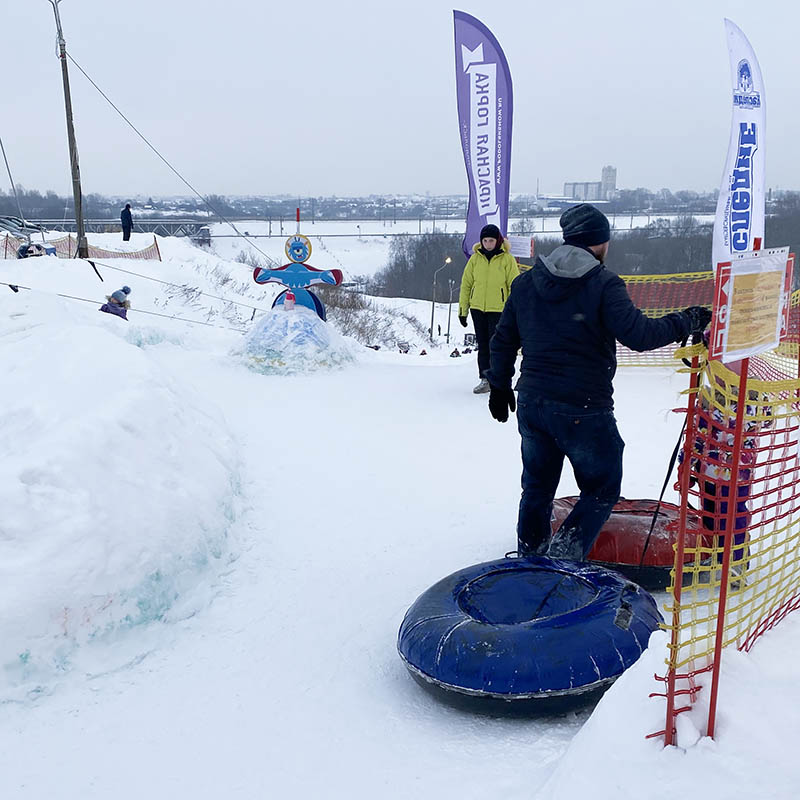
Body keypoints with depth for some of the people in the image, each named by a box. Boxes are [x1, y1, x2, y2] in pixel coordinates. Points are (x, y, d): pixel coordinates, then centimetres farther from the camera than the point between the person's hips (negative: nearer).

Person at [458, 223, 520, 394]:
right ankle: (484, 378, 16)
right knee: (482, 345, 8)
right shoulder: (475, 258, 6)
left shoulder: (507, 259, -2)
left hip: (498, 309, -3)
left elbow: (514, 286, 0)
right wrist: (462, 310, 8)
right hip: (477, 308, 3)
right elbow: (466, 284, 10)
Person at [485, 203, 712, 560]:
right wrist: (687, 321, -4)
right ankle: (563, 560, -3)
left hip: (532, 405, 6)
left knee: (537, 488, 20)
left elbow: (503, 340, 13)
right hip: (583, 410, -6)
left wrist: (499, 385, 24)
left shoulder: (526, 281, 8)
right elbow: (639, 334, -18)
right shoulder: (603, 284, -10)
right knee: (602, 489, 10)